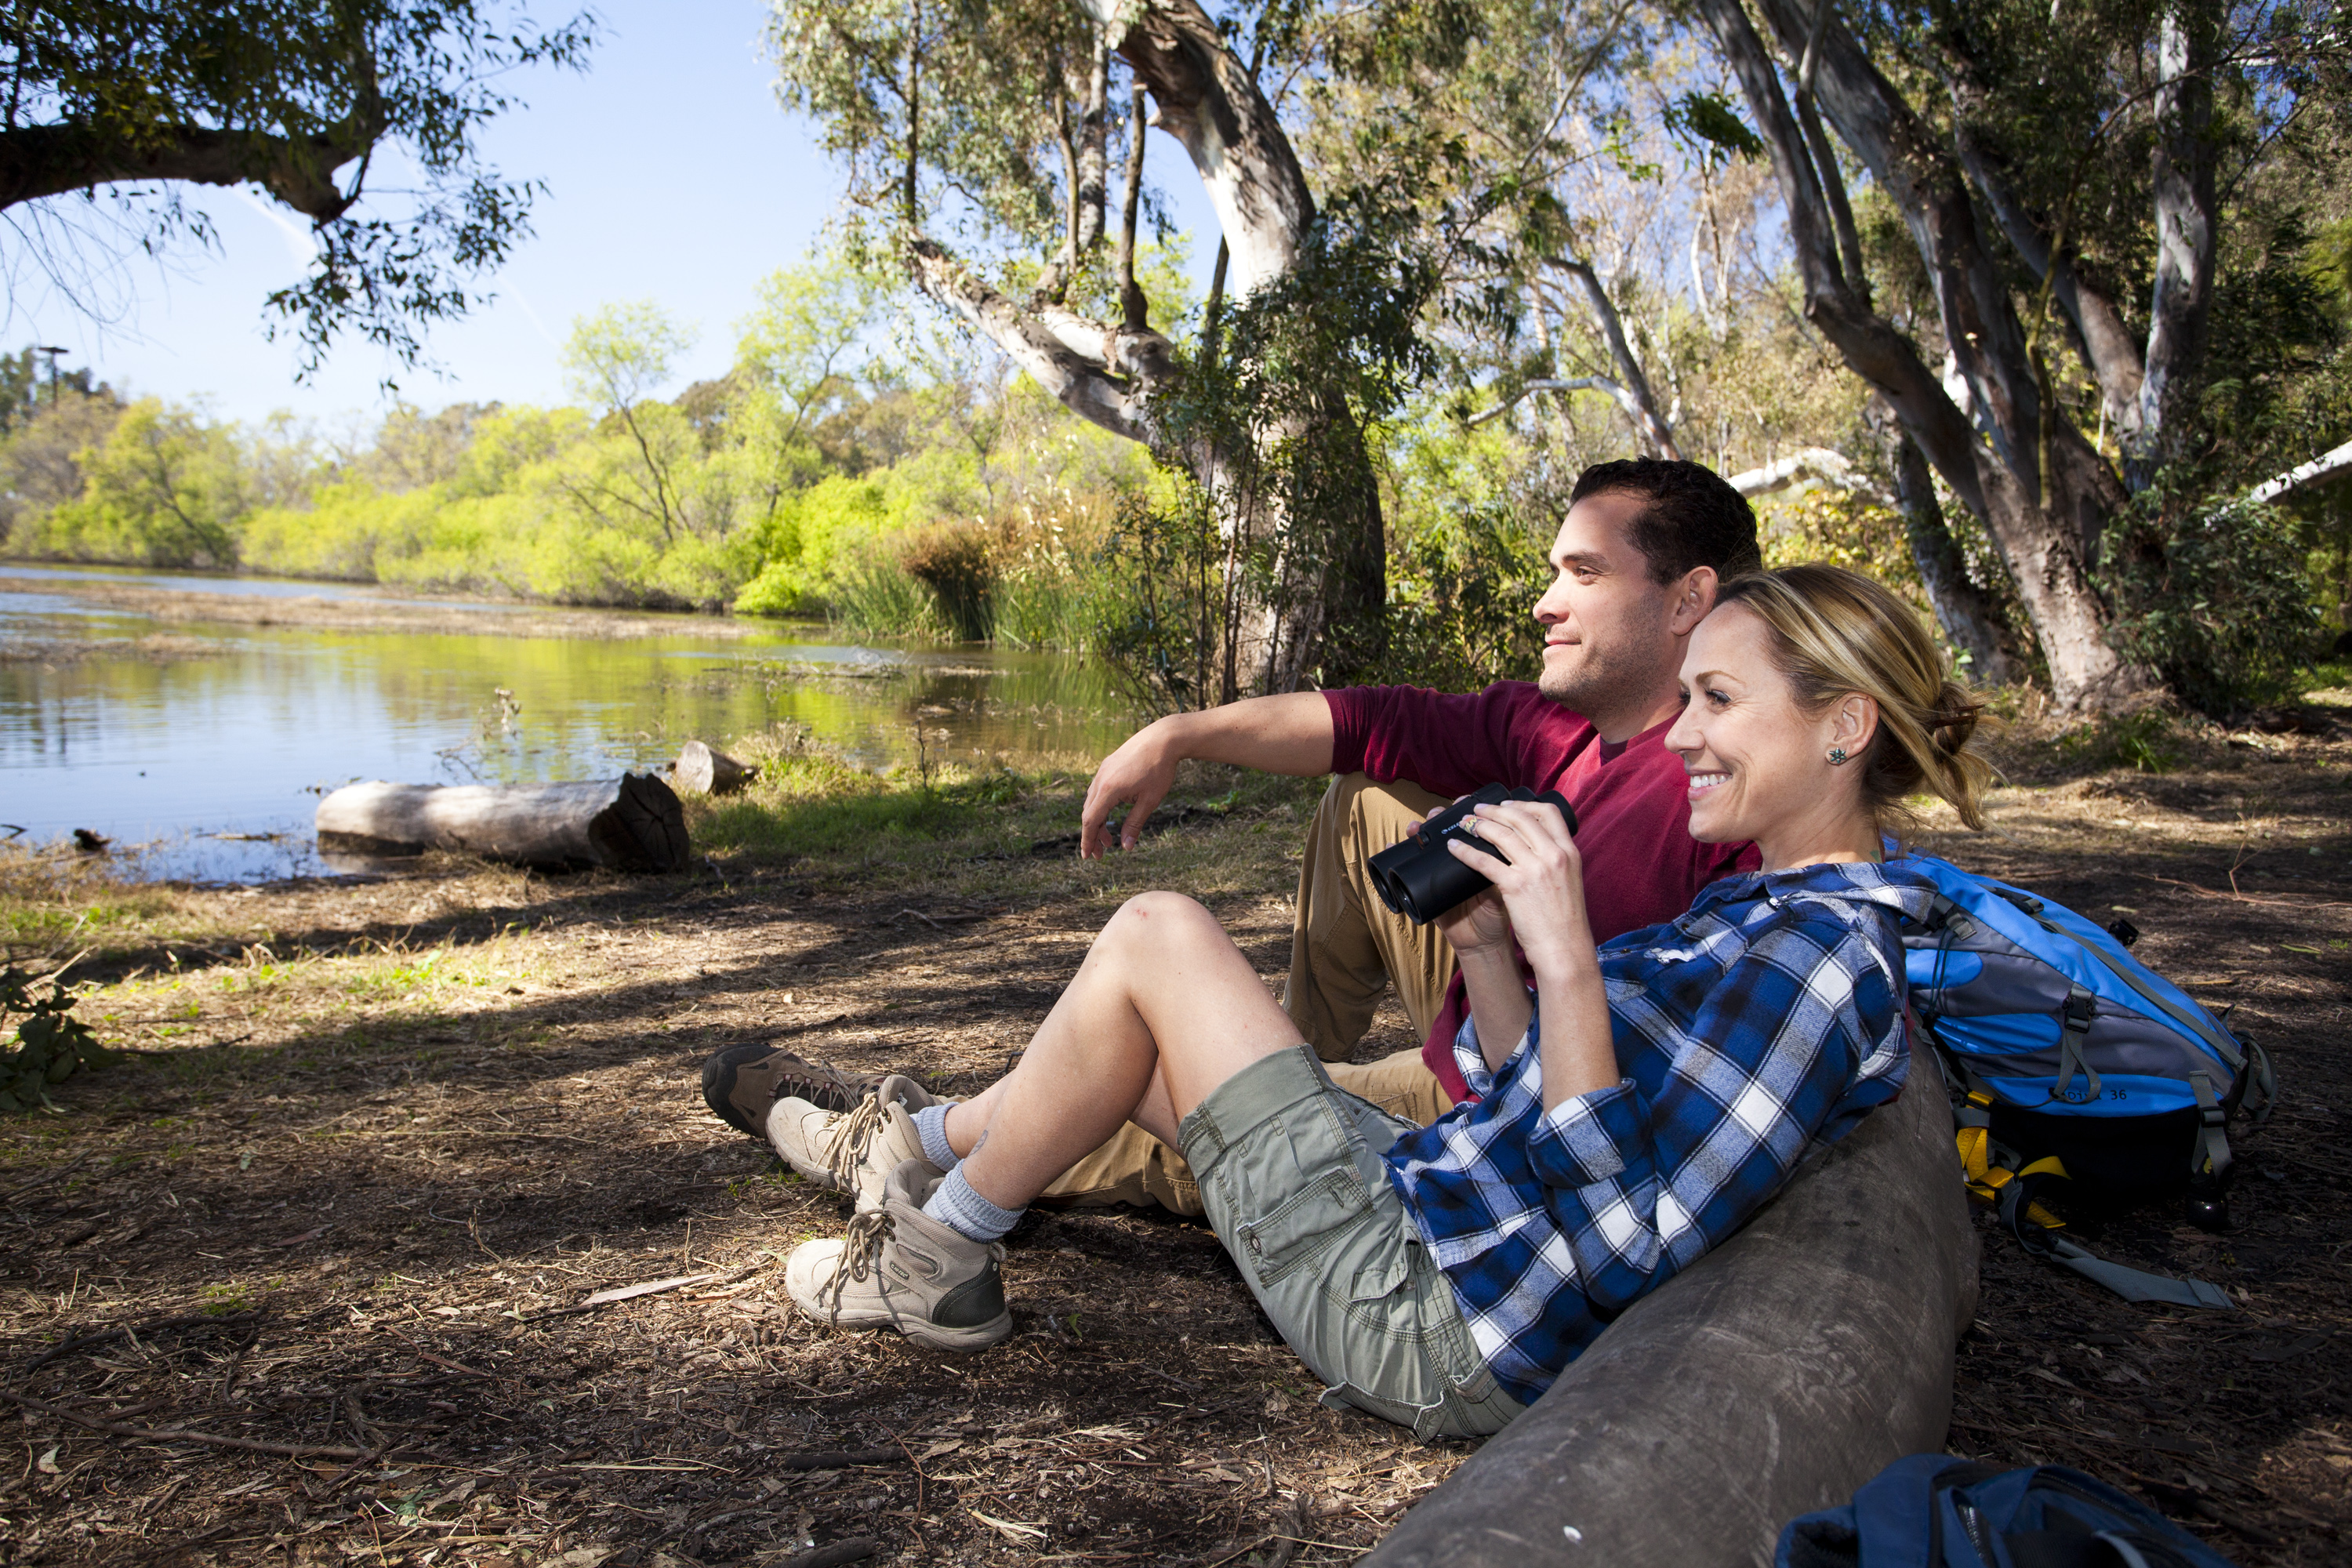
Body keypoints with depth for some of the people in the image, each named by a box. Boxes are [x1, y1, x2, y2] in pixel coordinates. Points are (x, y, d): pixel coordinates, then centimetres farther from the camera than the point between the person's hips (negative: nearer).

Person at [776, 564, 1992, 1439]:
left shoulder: (1824, 955, -18)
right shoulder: (1765, 910, 12)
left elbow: (1622, 1250, -26)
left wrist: (1567, 961, -30)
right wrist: (1486, 946, 1)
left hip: (1436, 1328, -9)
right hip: (1434, 1210, 9)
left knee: (1155, 937, -7)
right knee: (1140, 1037, 14)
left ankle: (936, 1263, 10)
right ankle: (916, 1154, 35)